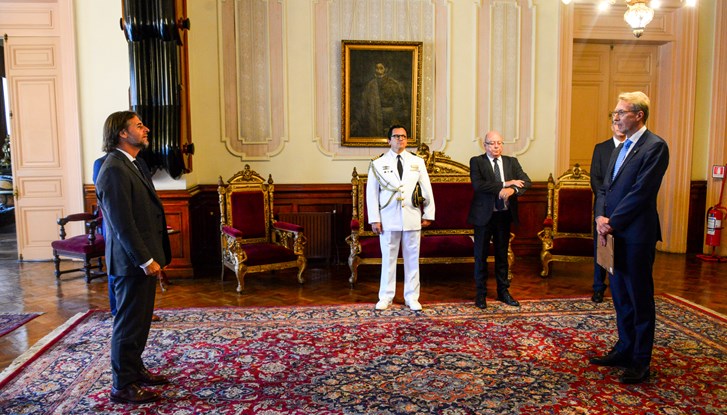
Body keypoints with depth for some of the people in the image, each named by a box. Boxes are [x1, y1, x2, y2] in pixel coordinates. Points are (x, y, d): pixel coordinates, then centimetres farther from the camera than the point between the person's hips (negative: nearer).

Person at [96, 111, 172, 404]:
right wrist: (145, 261, -21)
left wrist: (156, 256, 15)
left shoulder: (132, 164, 13)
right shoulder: (114, 170, -18)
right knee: (129, 323, 1)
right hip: (132, 262, -10)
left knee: (140, 321, 19)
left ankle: (135, 370, 34)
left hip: (145, 258, 10)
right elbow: (122, 223, -22)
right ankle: (123, 386, 14)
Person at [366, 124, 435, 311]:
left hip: (412, 219, 2)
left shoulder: (417, 162, 8)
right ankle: (386, 297, 17)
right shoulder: (378, 164, 3)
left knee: (412, 259, 7)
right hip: (389, 219, -1)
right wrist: (374, 219, -4)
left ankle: (412, 297, 18)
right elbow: (371, 192, 1)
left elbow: (427, 189, 8)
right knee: (388, 259, 5)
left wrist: (428, 214, 4)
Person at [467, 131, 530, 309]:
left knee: (502, 255, 14)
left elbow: (526, 181, -4)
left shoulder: (511, 162, 8)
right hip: (484, 215, -3)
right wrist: (505, 184, -22)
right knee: (481, 256, 5)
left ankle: (503, 291, 26)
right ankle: (481, 294, 16)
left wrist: (512, 190, -24)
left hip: (504, 215, 4)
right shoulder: (476, 162, -4)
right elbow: (478, 185, -19)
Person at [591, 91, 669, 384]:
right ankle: (624, 349, 30)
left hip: (637, 236, -8)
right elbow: (605, 188, 14)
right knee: (620, 295, 16)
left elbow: (640, 192, -17)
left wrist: (611, 223, -15)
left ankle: (640, 362, 13)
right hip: (615, 235, 8)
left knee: (640, 299, 2)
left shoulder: (655, 146, -10)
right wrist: (601, 217, -4)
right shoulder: (619, 149, 16)